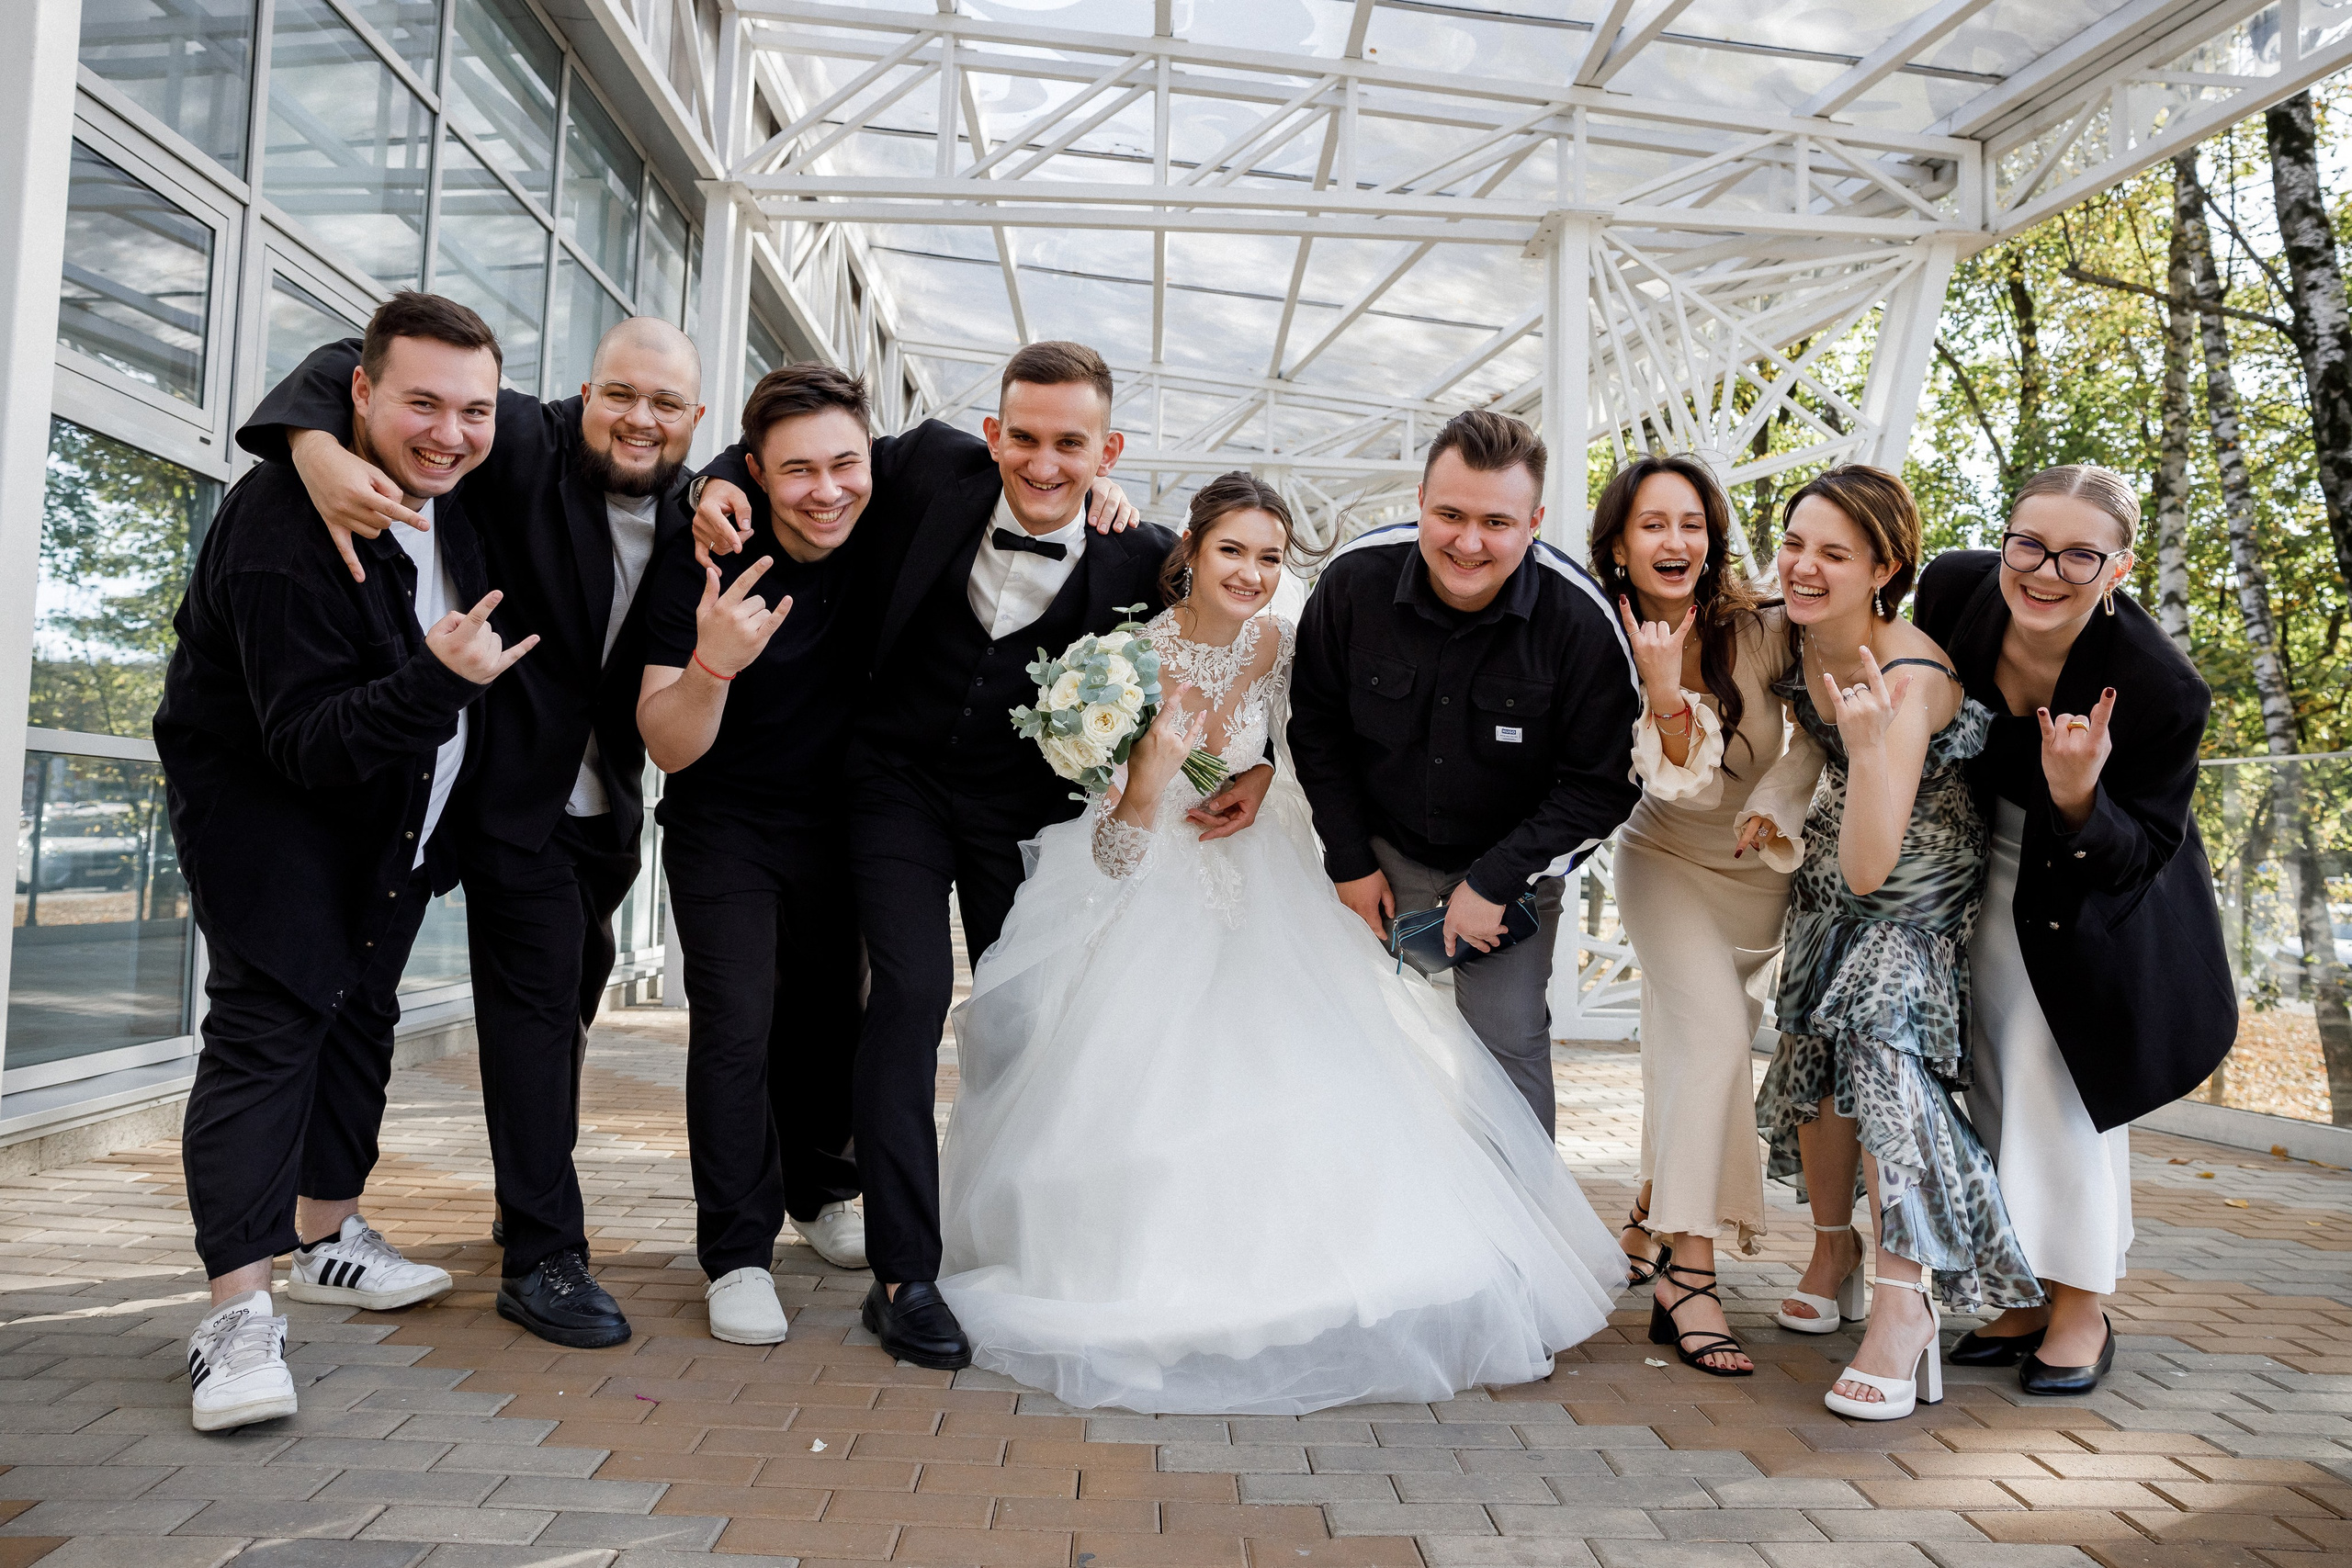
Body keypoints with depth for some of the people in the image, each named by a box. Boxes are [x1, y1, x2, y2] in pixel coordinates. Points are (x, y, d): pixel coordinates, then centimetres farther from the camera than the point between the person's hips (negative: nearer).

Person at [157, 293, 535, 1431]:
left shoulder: (453, 485, -7)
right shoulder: (282, 528, -30)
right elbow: (308, 741, -31)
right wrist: (435, 681, -47)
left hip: (393, 796, 8)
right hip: (262, 791, -8)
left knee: (361, 1010, 15)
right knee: (269, 1019, -16)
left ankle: (327, 1240, 31)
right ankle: (237, 1312, -14)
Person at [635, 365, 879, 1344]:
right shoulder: (700, 565, -24)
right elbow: (670, 749, -24)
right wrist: (711, 664, -45)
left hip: (834, 823, 4)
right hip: (723, 824, -3)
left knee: (827, 1016, 16)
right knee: (736, 1024, -15)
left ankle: (813, 1190, 43)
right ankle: (739, 1255, 0)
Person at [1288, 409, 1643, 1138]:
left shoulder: (1582, 620, -24)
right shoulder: (1354, 578, -18)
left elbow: (1603, 783, -15)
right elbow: (1317, 723, -3)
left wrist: (1495, 883, -18)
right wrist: (1350, 859, -2)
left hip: (1512, 867, -2)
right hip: (1384, 852, 2)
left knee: (1509, 1045, -1)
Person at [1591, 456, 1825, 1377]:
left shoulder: (1761, 630, -18)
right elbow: (1690, 785, -22)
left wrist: (1779, 804, -21)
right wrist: (1663, 690, -38)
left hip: (1764, 874, 2)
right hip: (1668, 864, -2)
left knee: (1690, 1063, 10)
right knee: (1713, 1033, -23)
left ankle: (1650, 1221, 34)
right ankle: (1688, 1276, -21)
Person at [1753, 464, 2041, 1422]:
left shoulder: (1909, 678, -34)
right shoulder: (1793, 634, -15)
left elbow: (1870, 868, -39)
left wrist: (1870, 744, -52)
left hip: (1923, 881, -6)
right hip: (1834, 863, 6)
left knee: (1880, 1033, -25)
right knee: (1815, 1046, 3)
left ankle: (1906, 1300, -20)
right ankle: (1833, 1247, 26)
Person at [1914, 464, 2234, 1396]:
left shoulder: (2159, 689, -31)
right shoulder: (1954, 588, -21)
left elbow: (2137, 857, -23)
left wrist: (2078, 799, -41)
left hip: (2093, 894, -4)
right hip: (1982, 872, 4)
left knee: (2062, 1084, -5)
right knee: (1996, 1083, 10)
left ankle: (2081, 1310, 14)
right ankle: (2023, 1298, 24)